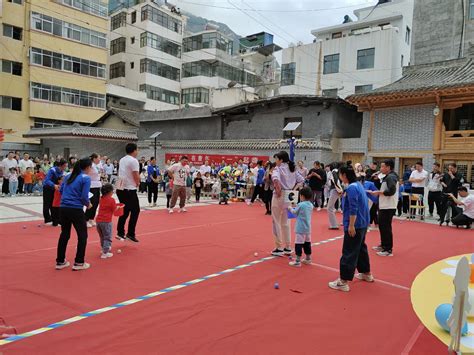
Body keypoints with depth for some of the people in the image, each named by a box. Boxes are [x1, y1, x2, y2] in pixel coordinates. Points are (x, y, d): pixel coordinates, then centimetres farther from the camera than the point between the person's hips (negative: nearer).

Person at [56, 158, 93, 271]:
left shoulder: (68, 176, 12)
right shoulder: (86, 178, -8)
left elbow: (61, 190, 15)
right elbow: (84, 197, -13)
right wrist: (88, 204, 5)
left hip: (63, 208, 7)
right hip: (76, 210, -6)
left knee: (64, 234, 18)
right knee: (82, 235, 8)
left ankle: (60, 262, 25)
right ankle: (79, 263, 11)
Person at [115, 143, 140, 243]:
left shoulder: (122, 160, 14)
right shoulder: (133, 160, -13)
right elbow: (136, 176, -18)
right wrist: (137, 183, 2)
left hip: (120, 188, 8)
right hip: (129, 189, -8)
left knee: (124, 211, 15)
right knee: (135, 210, 1)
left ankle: (120, 233, 16)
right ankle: (130, 234, 0)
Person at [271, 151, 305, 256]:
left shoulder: (278, 168, -12)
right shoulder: (292, 169, 10)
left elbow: (275, 178, -32)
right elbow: (301, 179, 13)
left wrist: (278, 190, -21)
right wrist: (292, 188, 10)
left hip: (280, 196, -7)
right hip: (289, 196, 7)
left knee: (276, 222, 5)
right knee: (286, 222, 17)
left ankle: (279, 248, 9)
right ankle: (288, 247, 24)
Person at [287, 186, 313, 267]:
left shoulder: (300, 205, -15)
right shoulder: (311, 205, 5)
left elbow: (294, 212, 0)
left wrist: (290, 208, 18)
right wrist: (296, 207, 21)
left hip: (300, 228, -7)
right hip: (308, 228, 8)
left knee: (298, 244, -4)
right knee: (307, 243, 17)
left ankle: (298, 261, -3)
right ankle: (308, 259, 28)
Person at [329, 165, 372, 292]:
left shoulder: (351, 188, -19)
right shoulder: (358, 185, 11)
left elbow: (353, 209, -23)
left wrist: (351, 225, -21)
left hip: (355, 225, -10)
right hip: (363, 224, 10)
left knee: (349, 253, -6)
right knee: (361, 248, 23)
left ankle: (343, 282, -2)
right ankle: (366, 273, 38)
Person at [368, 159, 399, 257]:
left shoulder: (391, 177, -15)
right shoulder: (387, 177, 17)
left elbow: (391, 191, -25)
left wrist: (379, 192, -16)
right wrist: (376, 192, 9)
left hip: (388, 207, -11)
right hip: (384, 206, 11)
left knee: (386, 227, -7)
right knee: (382, 226, 18)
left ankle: (388, 250, 0)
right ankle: (383, 245, 30)